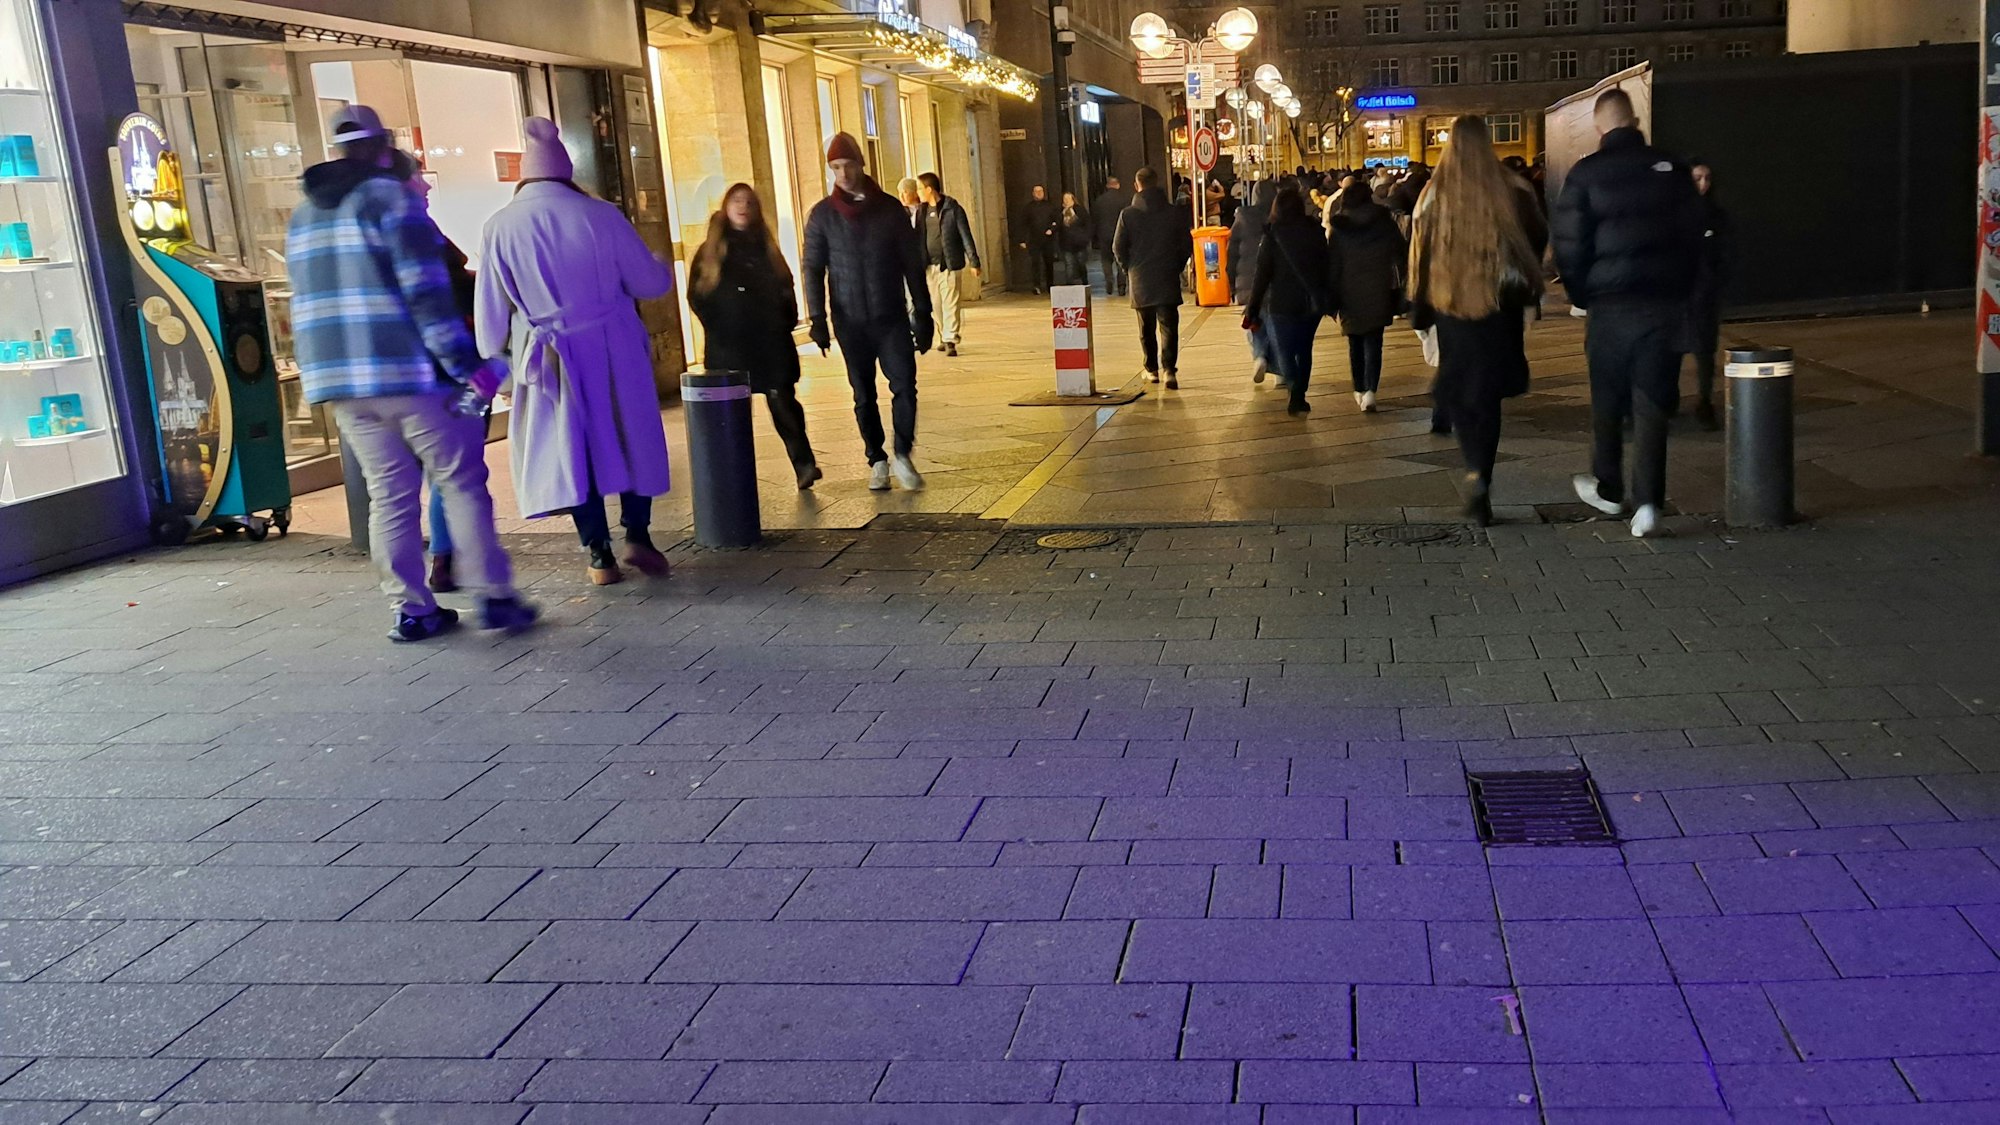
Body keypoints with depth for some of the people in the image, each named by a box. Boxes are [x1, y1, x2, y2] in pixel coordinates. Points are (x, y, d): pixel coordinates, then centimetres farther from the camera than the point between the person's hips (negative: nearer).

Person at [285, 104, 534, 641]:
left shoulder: (302, 216, 17)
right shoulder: (391, 198, -6)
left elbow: (307, 304, 18)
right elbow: (427, 293, -15)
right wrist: (469, 365, -15)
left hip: (340, 380, 6)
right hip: (408, 373, -6)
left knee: (389, 495, 8)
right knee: (462, 480, 1)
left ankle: (411, 608, 8)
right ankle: (492, 595, -1)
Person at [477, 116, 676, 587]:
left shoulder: (499, 228, -4)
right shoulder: (600, 215, -7)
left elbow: (492, 311, 0)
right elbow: (649, 282, -2)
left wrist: (492, 357, 15)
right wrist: (662, 267, 20)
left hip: (549, 357, 1)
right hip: (613, 349, 0)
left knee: (569, 447, 9)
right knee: (631, 437, 13)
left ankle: (598, 553, 9)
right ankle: (637, 533, 4)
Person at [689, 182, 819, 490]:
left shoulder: (765, 246, 14)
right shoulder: (710, 251, 7)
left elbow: (786, 287, 17)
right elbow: (696, 295, 3)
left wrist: (787, 321, 4)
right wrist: (717, 326, -7)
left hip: (770, 341, 1)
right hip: (728, 346, -1)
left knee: (783, 401, -5)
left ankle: (804, 463, -6)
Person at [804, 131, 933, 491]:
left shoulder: (889, 208, 2)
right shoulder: (823, 215, 1)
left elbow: (913, 263, 5)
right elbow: (813, 269, 2)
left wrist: (922, 314, 2)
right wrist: (817, 320, -7)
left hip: (892, 317, 0)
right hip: (850, 322, 0)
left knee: (904, 386, -10)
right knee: (864, 395, 6)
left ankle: (902, 455, 5)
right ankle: (877, 461, 16)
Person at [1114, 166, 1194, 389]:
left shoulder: (1128, 215, -4)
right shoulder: (1175, 213, -2)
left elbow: (1118, 248, -2)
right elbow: (1187, 245, 1)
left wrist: (1128, 269, 13)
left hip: (1140, 279, 1)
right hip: (1168, 279, -1)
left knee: (1146, 327, 14)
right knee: (1168, 325, -2)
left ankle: (1151, 369, 20)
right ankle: (1169, 369, -15)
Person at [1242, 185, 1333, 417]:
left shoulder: (1272, 236, -8)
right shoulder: (1316, 231, 2)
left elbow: (1262, 275, -9)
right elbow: (1327, 267, 6)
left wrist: (1252, 309, -3)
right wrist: (1327, 300, 13)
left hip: (1283, 303, -3)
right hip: (1313, 302, 3)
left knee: (1284, 350, 5)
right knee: (1304, 349, 19)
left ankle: (1296, 394, -19)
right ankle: (1299, 396, 15)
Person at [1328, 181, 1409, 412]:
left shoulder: (1337, 227, -4)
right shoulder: (1384, 222, -1)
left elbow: (1332, 263, -5)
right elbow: (1402, 254, 3)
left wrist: (1332, 296, -1)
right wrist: (1402, 286, 12)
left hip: (1350, 295, 0)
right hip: (1378, 293, 0)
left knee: (1355, 343, 14)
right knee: (1373, 343, 0)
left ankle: (1360, 391, 20)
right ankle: (1370, 391, -15)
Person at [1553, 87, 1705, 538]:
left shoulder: (1585, 174, -6)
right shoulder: (1673, 170, 2)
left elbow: (1570, 246, -6)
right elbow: (1694, 236, 7)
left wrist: (1580, 295, 8)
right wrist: (1682, 292, 15)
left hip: (1611, 303, -2)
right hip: (1666, 302, 2)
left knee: (1608, 400, 14)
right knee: (1653, 402, 3)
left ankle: (1608, 489, 26)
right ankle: (1648, 502, -3)